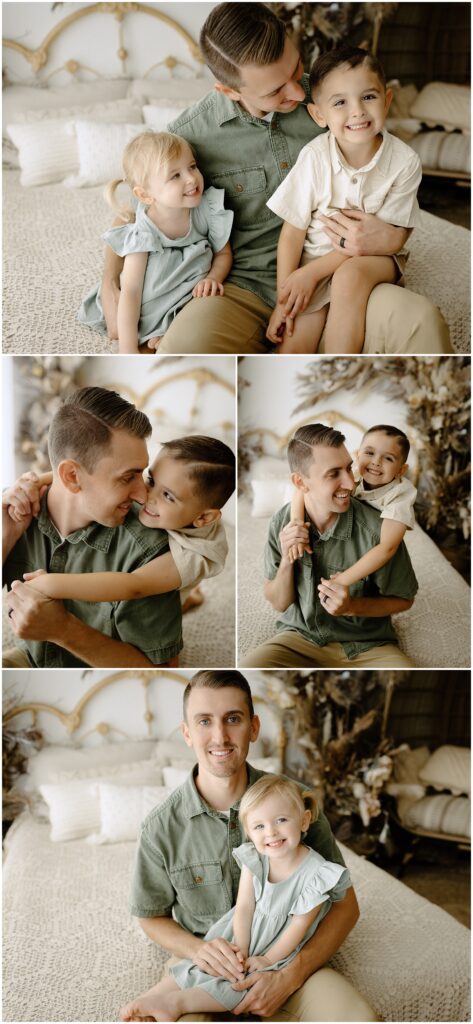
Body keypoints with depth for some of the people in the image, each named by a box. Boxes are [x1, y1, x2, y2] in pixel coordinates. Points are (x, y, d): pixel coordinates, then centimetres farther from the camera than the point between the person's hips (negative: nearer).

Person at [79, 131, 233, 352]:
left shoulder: (207, 210, -12)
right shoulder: (143, 236, -21)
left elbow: (223, 253, 3)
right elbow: (130, 292, -22)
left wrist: (213, 278, -21)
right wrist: (127, 350, -28)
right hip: (154, 311, -3)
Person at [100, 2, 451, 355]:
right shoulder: (190, 134, -3)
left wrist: (393, 238, -10)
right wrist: (110, 287, -3)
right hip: (243, 287, 0)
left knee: (422, 320, -31)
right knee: (184, 346, -36)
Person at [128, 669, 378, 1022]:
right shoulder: (162, 825, -8)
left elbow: (345, 905, -3)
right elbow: (152, 917, 9)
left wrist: (291, 975, -19)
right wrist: (198, 949, -14)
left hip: (288, 960, 1)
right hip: (207, 966, 0)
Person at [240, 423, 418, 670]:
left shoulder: (376, 529, -19)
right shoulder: (282, 523, -9)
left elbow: (403, 600, -3)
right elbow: (279, 603, 0)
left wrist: (353, 606, -20)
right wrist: (287, 560, -18)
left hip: (367, 645, -1)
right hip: (300, 635, 1)